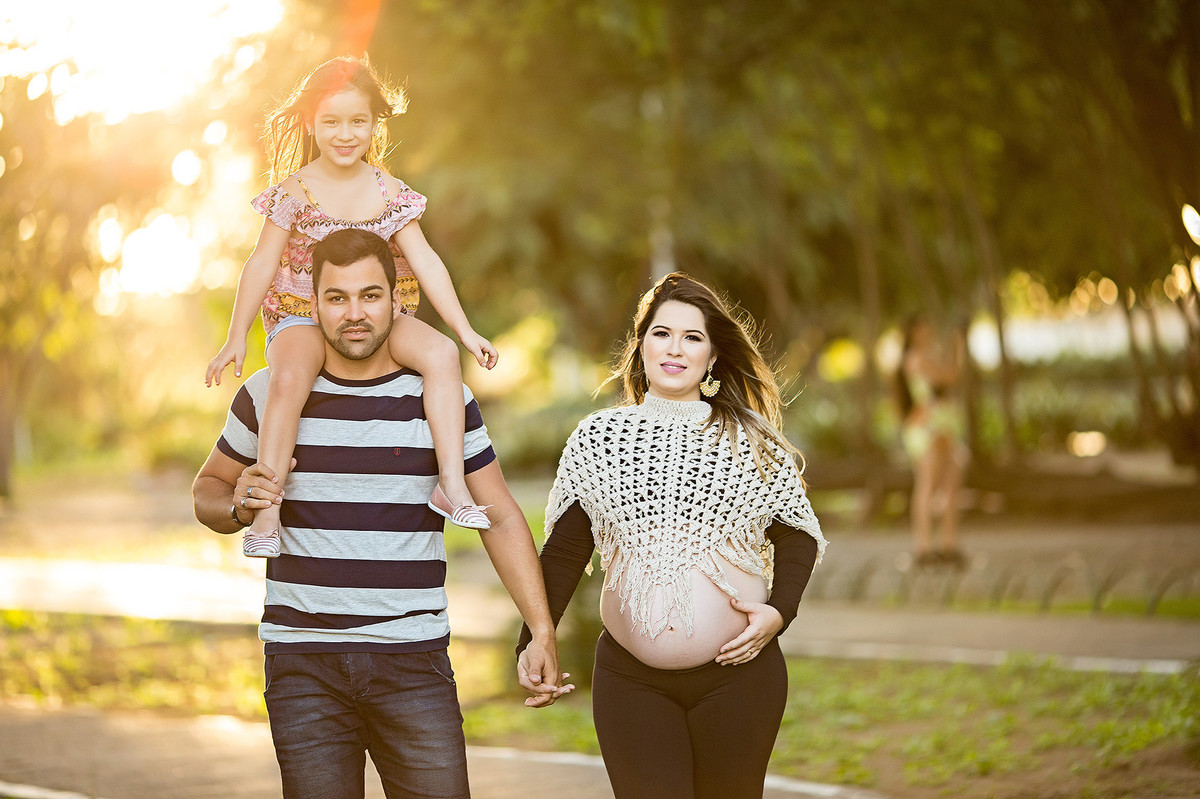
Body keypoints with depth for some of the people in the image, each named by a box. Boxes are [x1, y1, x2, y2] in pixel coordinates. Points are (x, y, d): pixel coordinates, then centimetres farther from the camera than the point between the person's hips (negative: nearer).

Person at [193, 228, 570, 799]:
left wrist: (543, 633, -2)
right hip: (302, 663, 0)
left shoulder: (443, 398, 4)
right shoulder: (268, 395, 4)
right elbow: (207, 490, 17)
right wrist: (238, 505, -7)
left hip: (415, 663, 0)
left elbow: (500, 518, 7)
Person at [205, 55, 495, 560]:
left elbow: (424, 262, 3)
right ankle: (266, 511, -32)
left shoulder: (388, 193, 2)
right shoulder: (295, 192, -5)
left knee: (440, 353, -26)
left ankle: (452, 483, -23)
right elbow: (262, 264, -2)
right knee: (289, 377, -36)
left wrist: (465, 331, -1)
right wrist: (237, 339, -4)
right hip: (300, 316, -3)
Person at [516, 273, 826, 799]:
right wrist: (534, 643, 3)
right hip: (630, 679, 0)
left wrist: (778, 612, -5)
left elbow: (798, 537, 11)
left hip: (738, 671, 0)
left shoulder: (753, 441, 5)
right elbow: (564, 550, 11)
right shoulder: (597, 438, 7)